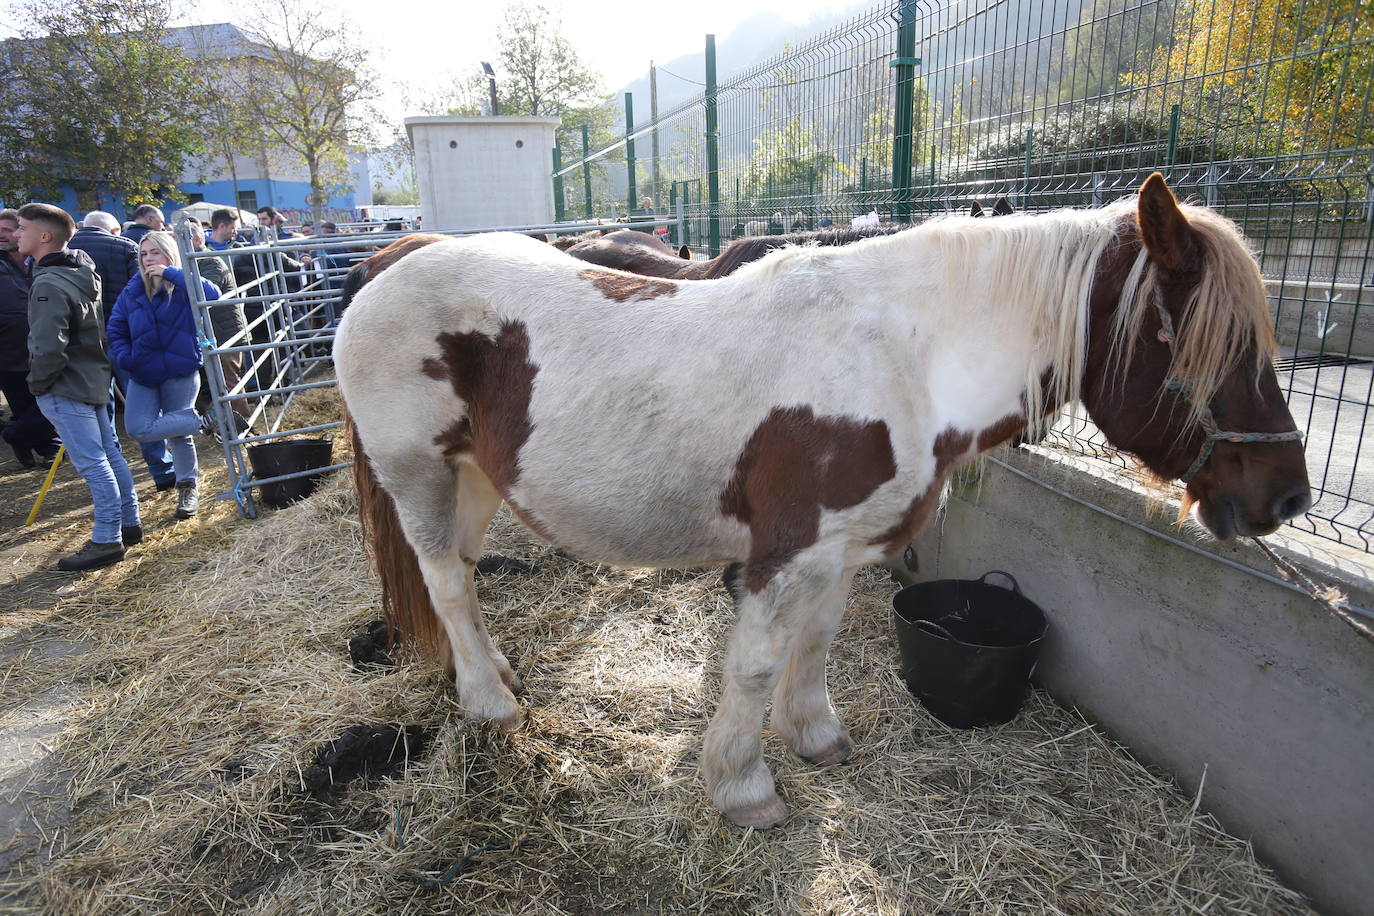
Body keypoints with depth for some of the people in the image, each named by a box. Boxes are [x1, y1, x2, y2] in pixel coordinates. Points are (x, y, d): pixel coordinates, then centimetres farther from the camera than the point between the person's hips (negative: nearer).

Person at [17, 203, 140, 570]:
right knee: (109, 454, 14)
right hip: (93, 378, 9)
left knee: (92, 464, -4)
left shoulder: (48, 285, -20)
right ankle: (130, 524, 23)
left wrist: (38, 384, -9)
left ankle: (106, 541, 2)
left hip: (66, 388, -9)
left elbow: (49, 349, -25)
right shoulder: (80, 270, 9)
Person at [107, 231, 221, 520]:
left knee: (179, 432, 0)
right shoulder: (132, 291, 7)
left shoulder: (184, 287, -5)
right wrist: (123, 356, -7)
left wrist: (171, 273, -23)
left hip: (181, 372, -4)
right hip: (142, 374, 4)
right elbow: (116, 330, 11)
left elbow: (212, 294, -28)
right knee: (138, 428, -12)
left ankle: (188, 486, 19)